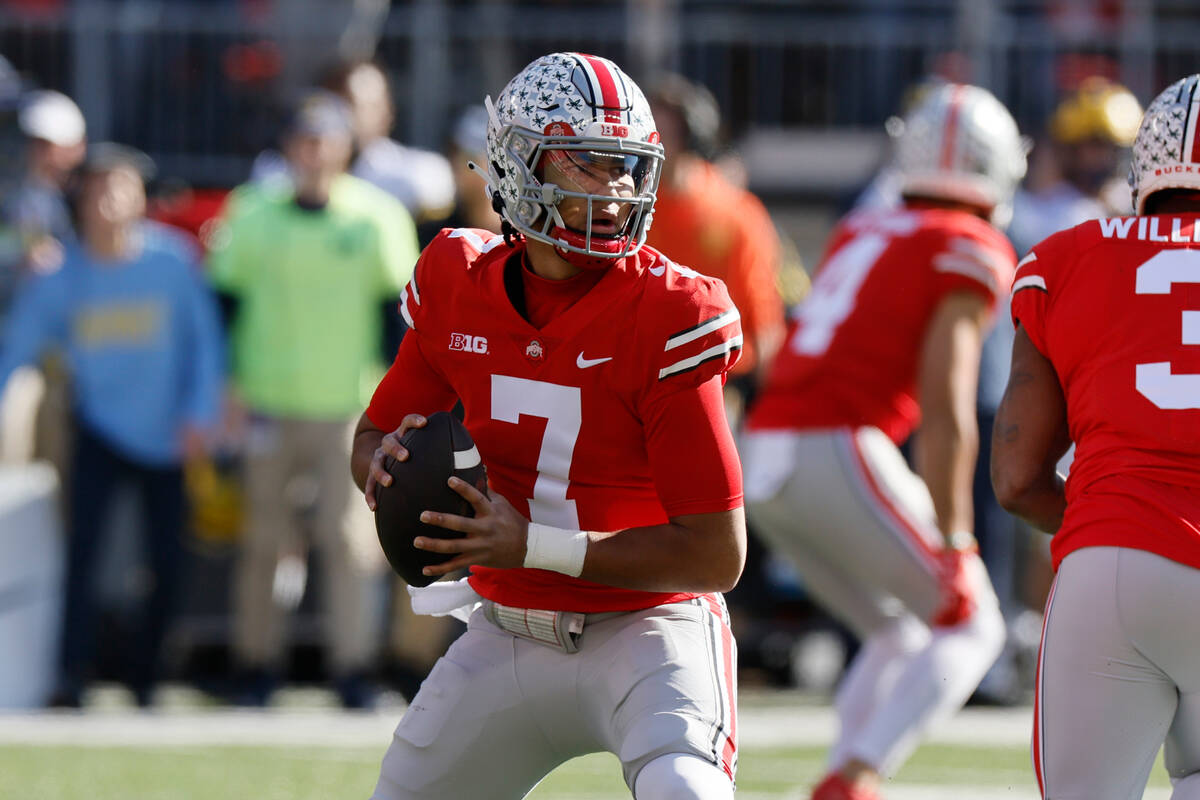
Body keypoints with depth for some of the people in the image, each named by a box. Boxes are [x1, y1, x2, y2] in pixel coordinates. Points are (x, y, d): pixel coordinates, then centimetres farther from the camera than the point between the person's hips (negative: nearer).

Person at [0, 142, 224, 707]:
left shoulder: (173, 259, -8)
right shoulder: (61, 275, -7)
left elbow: (204, 338, -2)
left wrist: (200, 413, -9)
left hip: (165, 433, 1)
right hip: (99, 427, -1)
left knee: (168, 560, 2)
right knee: (83, 547, -15)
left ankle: (146, 674, 19)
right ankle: (73, 677, -14)